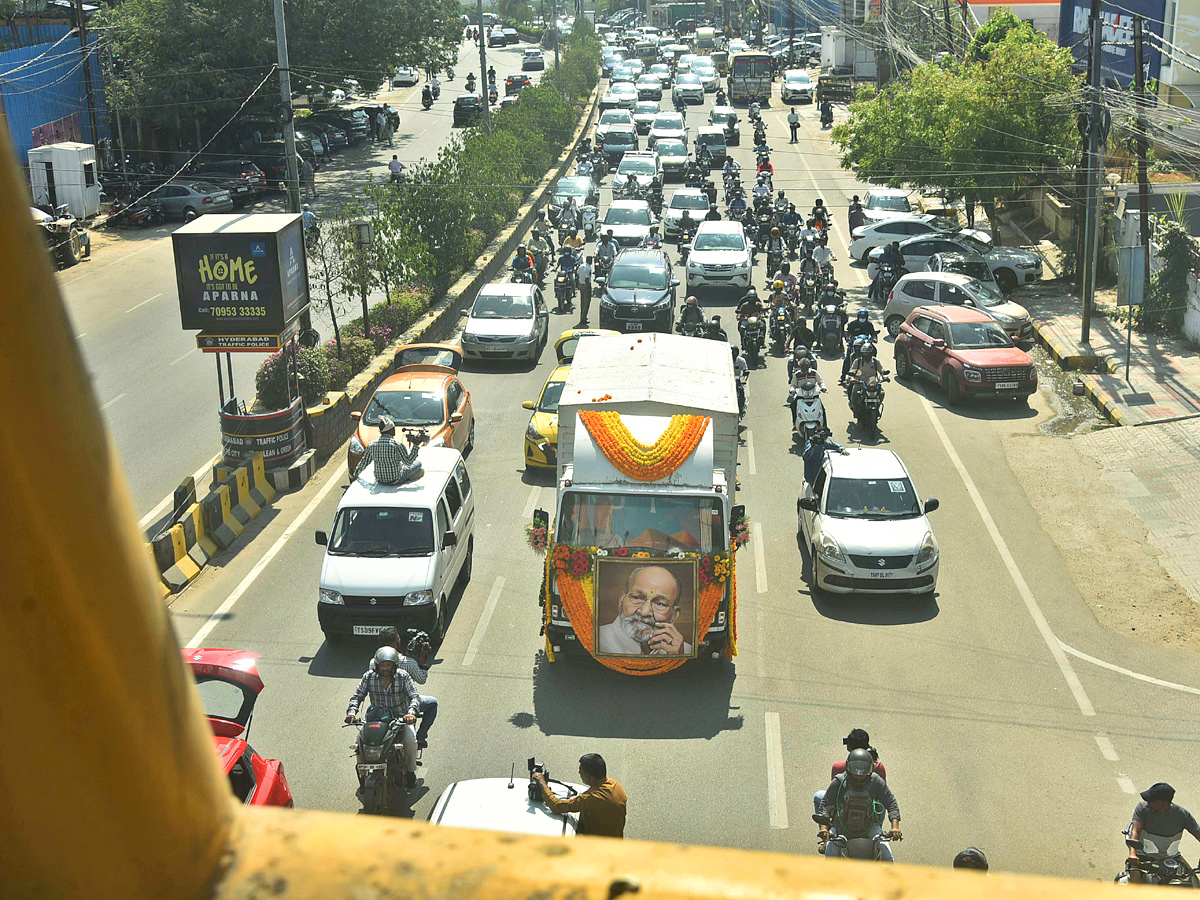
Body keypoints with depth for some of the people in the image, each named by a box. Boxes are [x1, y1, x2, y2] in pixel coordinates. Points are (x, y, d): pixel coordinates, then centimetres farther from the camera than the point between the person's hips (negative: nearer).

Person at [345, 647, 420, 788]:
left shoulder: (403, 676, -8)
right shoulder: (369, 676, -3)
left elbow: (415, 697, -13)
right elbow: (357, 696, -2)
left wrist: (411, 712, -34)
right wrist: (351, 712, -22)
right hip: (377, 717, 2)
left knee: (410, 739, -29)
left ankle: (411, 771, -2)